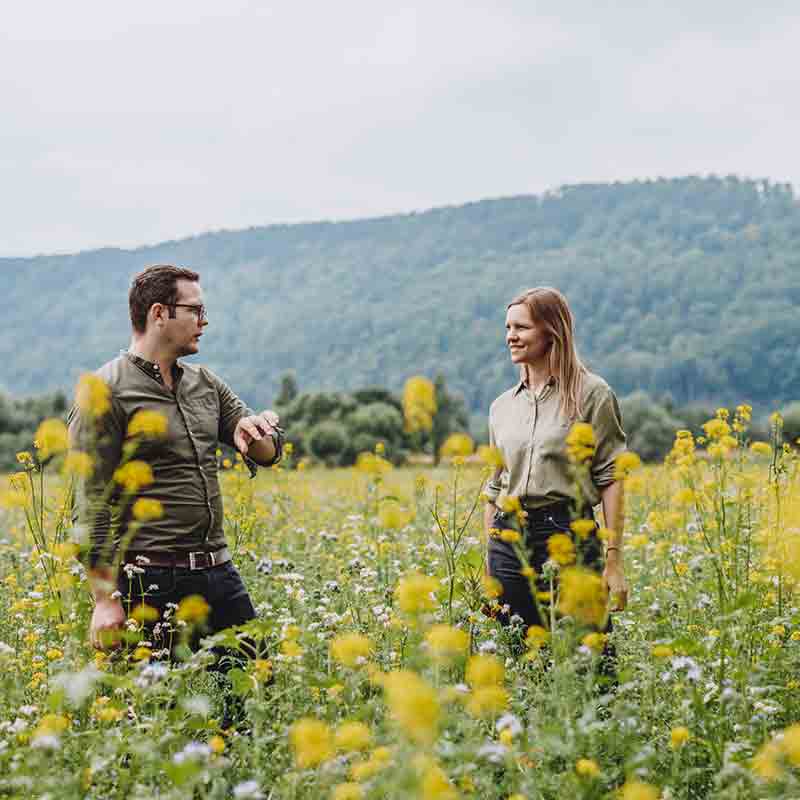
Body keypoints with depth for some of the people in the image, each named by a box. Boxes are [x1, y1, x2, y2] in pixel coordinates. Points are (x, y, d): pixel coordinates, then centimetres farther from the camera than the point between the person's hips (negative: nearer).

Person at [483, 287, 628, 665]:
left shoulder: (591, 394, -2)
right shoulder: (502, 406, 13)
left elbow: (610, 479, -4)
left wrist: (613, 560, -10)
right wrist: (488, 566, 13)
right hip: (509, 543, 5)